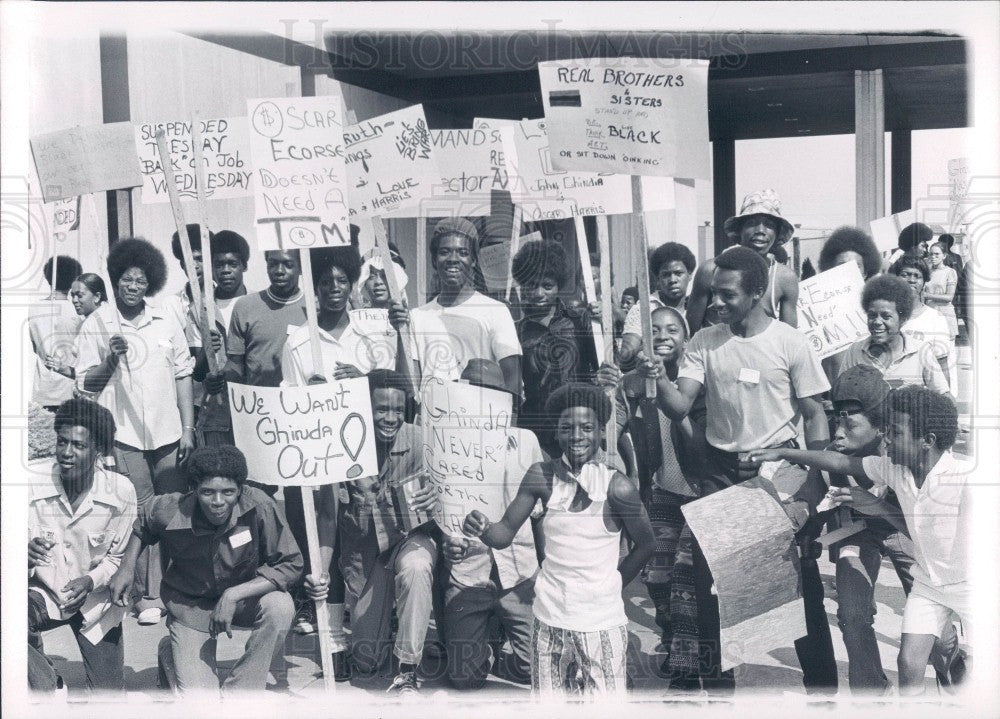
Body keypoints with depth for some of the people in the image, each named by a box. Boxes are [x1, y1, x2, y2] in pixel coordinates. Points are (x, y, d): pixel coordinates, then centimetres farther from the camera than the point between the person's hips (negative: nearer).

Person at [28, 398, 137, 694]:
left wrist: (91, 580, -24)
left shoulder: (120, 492, -19)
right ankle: (45, 684, -6)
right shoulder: (32, 483, -19)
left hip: (94, 600, 0)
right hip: (42, 594, 0)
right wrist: (26, 554, -35)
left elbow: (117, 557, -5)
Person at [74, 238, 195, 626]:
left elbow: (183, 375, 10)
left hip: (168, 433, 3)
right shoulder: (97, 324, 0)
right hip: (124, 434, -2)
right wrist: (111, 359, -17)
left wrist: (188, 428, 6)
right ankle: (147, 595, 7)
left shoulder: (166, 319, 7)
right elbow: (85, 383, 1)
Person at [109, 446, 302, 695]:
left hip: (245, 596, 1)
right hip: (191, 605, 0)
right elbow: (142, 524, 3)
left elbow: (290, 565, -24)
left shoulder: (259, 506, -29)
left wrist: (233, 595, -30)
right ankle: (173, 651, 24)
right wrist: (126, 566, -8)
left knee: (280, 607, -34)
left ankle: (237, 693, -11)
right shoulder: (170, 512, -23)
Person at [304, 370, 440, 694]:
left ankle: (408, 673, -21)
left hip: (411, 535, -1)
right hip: (364, 549, 1)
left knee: (414, 568, -39)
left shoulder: (416, 439, -17)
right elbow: (328, 514, -10)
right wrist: (321, 571, -22)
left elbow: (431, 497, -12)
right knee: (366, 660, 5)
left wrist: (433, 498, -38)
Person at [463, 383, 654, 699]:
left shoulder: (616, 486, -13)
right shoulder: (542, 476, -5)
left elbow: (645, 545, 1)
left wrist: (608, 586, 0)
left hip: (601, 623, -3)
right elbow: (505, 534, -3)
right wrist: (482, 528, -23)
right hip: (550, 619, 3)